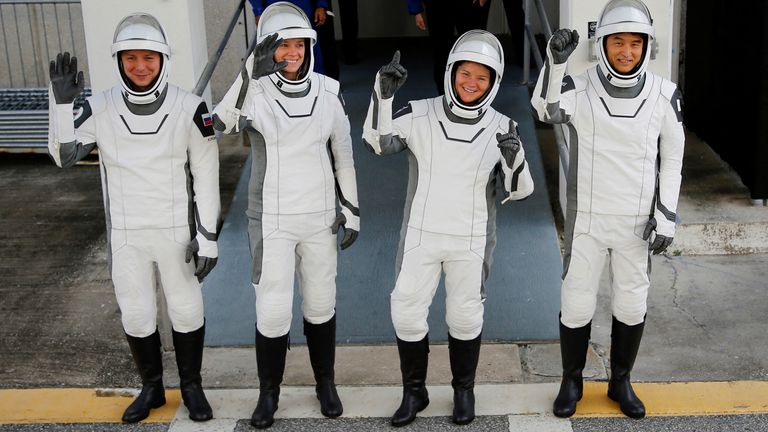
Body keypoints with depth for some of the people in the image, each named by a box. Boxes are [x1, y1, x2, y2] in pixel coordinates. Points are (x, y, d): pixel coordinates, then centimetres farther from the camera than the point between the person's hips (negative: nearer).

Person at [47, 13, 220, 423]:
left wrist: (208, 235, -9)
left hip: (176, 230, -2)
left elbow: (206, 175, -8)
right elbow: (64, 155, -9)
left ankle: (191, 386, 33)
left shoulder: (188, 108, -12)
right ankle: (151, 388, 34)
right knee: (135, 314, 14)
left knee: (186, 310, 12)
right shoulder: (101, 107, -6)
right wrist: (61, 102, -21)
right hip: (125, 234, 2)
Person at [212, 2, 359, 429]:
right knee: (272, 310, -1)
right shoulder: (255, 91, -11)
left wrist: (352, 209, 3)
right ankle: (269, 390, 23)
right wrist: (253, 71, -43)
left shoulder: (327, 92, -3)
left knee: (320, 302, 14)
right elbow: (222, 122, -32)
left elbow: (343, 153, 5)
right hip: (271, 219, -2)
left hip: (319, 216, 3)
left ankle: (325, 382, 34)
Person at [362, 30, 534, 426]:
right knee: (407, 313, 4)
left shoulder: (501, 129, -6)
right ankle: (414, 392, 24)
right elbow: (377, 141, -20)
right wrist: (383, 93, -33)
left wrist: (514, 157, -26)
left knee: (465, 316, 11)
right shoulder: (420, 115, -7)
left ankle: (464, 390, 32)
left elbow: (518, 190, -5)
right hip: (420, 235, 0)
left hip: (471, 241, 0)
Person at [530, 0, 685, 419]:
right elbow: (547, 108, -37)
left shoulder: (663, 94, -9)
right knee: (577, 304, 7)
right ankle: (571, 383, 29)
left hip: (636, 222, 2)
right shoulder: (579, 88, -14)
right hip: (586, 219, -1)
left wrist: (667, 216, -4)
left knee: (631, 305, 12)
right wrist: (555, 60, -52)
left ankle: (620, 382, 33)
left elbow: (671, 157, 0)